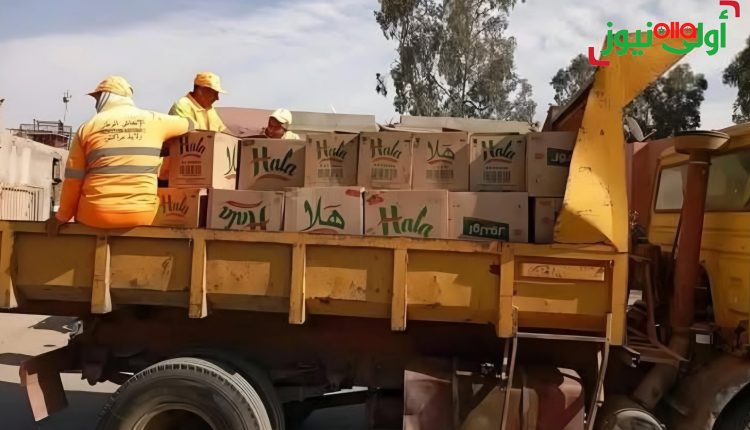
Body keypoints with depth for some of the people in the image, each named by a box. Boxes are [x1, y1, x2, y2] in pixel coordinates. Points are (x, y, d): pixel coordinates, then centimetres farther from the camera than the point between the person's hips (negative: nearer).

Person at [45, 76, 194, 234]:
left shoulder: (88, 128, 0)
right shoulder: (153, 120, 3)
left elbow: (73, 180, 1)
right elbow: (188, 124, 22)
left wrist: (62, 217, 13)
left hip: (95, 216, 0)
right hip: (140, 216, 1)